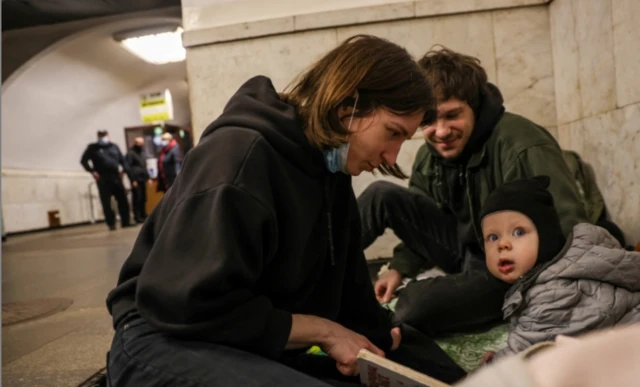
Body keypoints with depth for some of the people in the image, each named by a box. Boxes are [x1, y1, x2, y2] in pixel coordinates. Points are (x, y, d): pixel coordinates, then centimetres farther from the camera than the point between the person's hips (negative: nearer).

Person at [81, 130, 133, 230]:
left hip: (116, 177, 3)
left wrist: (125, 170, 0)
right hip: (103, 179, -3)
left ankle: (125, 222, 11)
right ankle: (111, 224, 7)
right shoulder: (93, 147, 4)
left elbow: (122, 160, 15)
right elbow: (83, 160, 5)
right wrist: (92, 171, -6)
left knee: (123, 200, 2)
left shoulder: (114, 146, 13)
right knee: (106, 203, -1)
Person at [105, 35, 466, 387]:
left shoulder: (333, 174, 5)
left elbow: (351, 299, 7)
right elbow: (190, 306, -26)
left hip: (262, 350, 7)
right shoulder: (239, 153, -21)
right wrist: (322, 331, -18)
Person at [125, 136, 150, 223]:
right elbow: (129, 167, -11)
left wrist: (148, 177, 15)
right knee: (137, 199, -6)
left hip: (143, 179, 7)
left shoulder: (142, 153, 19)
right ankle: (137, 217, -3)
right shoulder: (130, 153, -5)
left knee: (143, 198, 9)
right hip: (136, 180, -7)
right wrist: (133, 180, -16)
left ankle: (143, 215, 17)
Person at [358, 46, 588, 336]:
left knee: (414, 303, -31)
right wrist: (399, 268, 0)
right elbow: (424, 221, 12)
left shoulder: (524, 147, -25)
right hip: (464, 248, 6)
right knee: (382, 196, -11)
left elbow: (568, 230, -25)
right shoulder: (430, 153, -3)